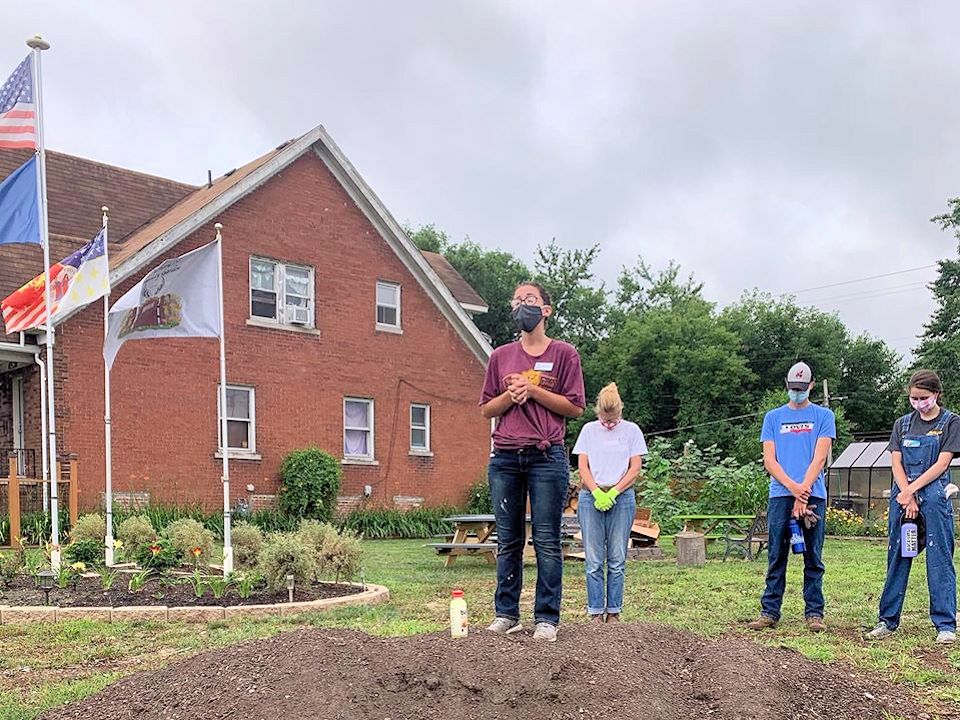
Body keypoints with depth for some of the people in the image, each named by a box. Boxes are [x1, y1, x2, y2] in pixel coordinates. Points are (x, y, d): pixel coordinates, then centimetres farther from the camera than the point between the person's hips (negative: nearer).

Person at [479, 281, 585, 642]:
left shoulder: (564, 354, 5)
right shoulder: (501, 356, 14)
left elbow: (576, 407, 0)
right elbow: (486, 409, 15)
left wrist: (533, 390, -8)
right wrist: (510, 395, -5)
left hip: (547, 457, -3)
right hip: (505, 459, 3)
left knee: (547, 541, -2)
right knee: (508, 541, 6)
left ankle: (547, 618, 4)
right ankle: (506, 614, 14)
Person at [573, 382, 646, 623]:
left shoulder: (631, 430, 5)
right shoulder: (589, 430, 8)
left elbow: (635, 468, 1)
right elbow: (582, 466, 3)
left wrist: (613, 493, -10)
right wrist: (597, 492, -11)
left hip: (622, 497, 0)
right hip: (591, 497, 0)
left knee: (617, 559, 3)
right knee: (594, 560, 0)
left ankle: (614, 612, 10)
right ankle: (596, 612, 5)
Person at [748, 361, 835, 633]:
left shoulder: (823, 416, 9)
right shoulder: (773, 417, 14)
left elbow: (819, 458, -1)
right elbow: (769, 460, 5)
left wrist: (803, 491, -12)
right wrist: (792, 487, -11)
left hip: (813, 494, -1)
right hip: (780, 495, 1)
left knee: (813, 558, 3)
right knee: (776, 557, 2)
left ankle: (814, 613, 8)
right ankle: (769, 611, 6)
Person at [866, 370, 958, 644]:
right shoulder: (903, 424, 12)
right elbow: (896, 464, 4)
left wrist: (911, 490, -11)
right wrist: (909, 498, -9)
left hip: (935, 496, -3)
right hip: (903, 495, 4)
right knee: (897, 558, 7)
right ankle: (888, 620, 13)